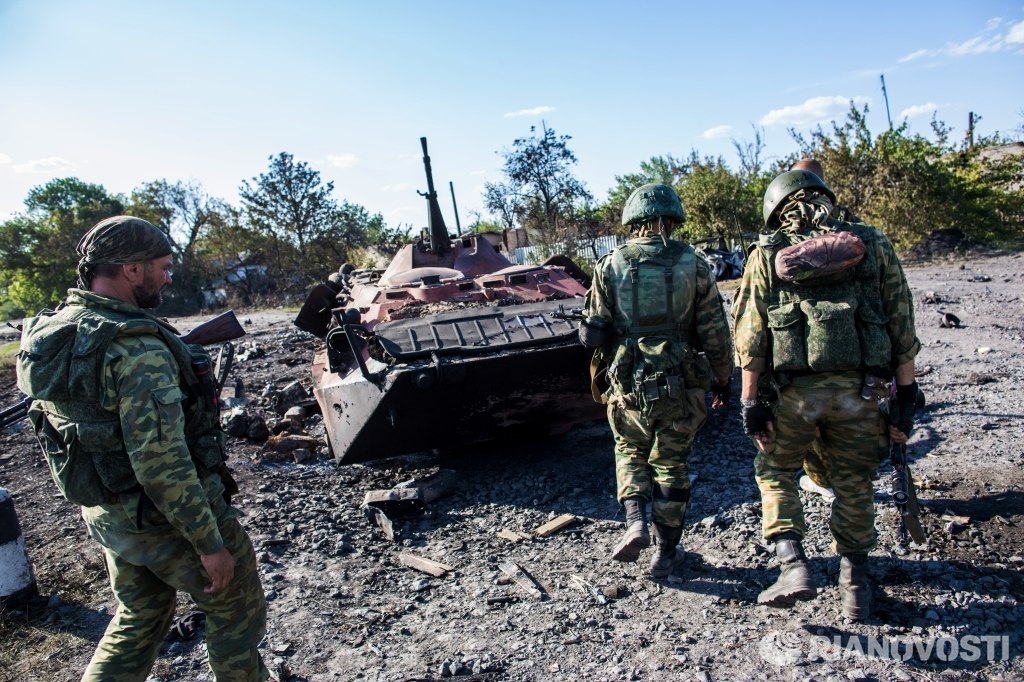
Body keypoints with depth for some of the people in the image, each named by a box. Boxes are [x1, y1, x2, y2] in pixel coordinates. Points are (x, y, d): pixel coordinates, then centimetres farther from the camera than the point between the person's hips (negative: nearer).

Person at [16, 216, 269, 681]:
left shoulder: (50, 333, 0)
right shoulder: (137, 348, -28)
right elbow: (161, 462, -30)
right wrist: (210, 543, -21)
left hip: (104, 514, 8)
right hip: (166, 519, -8)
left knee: (139, 618, 27)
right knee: (236, 608, 15)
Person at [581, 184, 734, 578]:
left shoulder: (610, 266, -2)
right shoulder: (693, 265, -3)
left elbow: (594, 333, -2)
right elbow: (715, 333, 0)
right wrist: (723, 379, 13)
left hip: (628, 385, 0)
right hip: (681, 386, 0)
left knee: (630, 452, 23)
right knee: (671, 464, 14)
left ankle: (635, 523, 5)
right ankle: (666, 553, 22)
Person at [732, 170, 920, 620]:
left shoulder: (766, 254, 4)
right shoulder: (873, 246, 9)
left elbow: (750, 335, -2)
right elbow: (902, 326, 7)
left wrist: (751, 402, 1)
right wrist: (906, 394, 10)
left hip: (793, 389, -2)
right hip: (859, 389, 2)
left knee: (775, 471, 19)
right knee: (854, 484, 17)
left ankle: (792, 566, 7)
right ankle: (855, 587, 28)